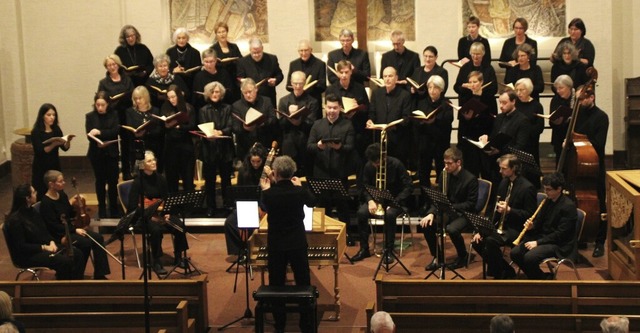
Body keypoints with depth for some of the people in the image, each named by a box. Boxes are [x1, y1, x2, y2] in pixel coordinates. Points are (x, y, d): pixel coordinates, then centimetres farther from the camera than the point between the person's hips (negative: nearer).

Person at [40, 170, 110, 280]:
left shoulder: (62, 195, 6)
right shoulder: (46, 203, -18)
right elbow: (54, 226, -20)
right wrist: (74, 230, -20)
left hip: (69, 228, 8)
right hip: (58, 235, -8)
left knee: (98, 237, -10)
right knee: (86, 243, -27)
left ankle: (99, 275, -8)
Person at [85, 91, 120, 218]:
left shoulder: (113, 115, 2)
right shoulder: (90, 116, 1)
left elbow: (116, 131, -11)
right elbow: (89, 136, -6)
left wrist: (100, 132, -24)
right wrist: (98, 142, -26)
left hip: (111, 153, 0)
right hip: (96, 154, 0)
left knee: (113, 180, 0)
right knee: (100, 181, 7)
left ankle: (114, 208, 12)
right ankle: (102, 208, 17)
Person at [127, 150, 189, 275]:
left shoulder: (160, 179, 4)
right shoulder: (138, 182, -12)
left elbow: (166, 199, 11)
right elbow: (133, 206, -13)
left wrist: (166, 213, -9)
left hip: (160, 213, 5)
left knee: (179, 226, -21)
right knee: (156, 229, -36)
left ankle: (178, 258, -1)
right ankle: (156, 262, -17)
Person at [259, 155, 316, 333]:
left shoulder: (269, 193, -14)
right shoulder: (299, 191, -11)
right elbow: (312, 202, 13)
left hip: (276, 244, -1)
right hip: (297, 243, 1)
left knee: (277, 284, 12)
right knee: (303, 283, 9)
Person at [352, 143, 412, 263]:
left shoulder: (395, 164, -14)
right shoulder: (368, 167, -4)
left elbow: (407, 187, -13)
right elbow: (365, 187, 3)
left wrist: (394, 202, -23)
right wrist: (370, 201, -18)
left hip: (395, 200, -4)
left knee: (390, 214, -37)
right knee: (361, 213, -26)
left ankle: (388, 251, -23)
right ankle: (364, 249, -11)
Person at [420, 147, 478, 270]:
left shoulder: (470, 179, -15)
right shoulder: (444, 175, 2)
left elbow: (471, 204, -15)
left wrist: (451, 207, -25)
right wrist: (431, 213, -14)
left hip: (464, 213, -6)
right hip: (446, 211, 6)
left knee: (452, 229, -34)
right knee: (426, 225, -17)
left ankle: (463, 256, -6)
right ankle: (436, 257, 0)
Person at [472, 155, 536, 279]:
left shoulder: (527, 187, -14)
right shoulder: (504, 183, 9)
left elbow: (530, 215, -14)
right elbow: (496, 209, 13)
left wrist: (509, 210, -25)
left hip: (517, 229, -8)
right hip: (502, 225, 8)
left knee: (491, 241, -31)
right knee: (477, 241, -10)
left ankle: (500, 275, -10)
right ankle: (506, 270, 3)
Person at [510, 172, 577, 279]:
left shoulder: (568, 206, -16)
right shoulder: (548, 201, 9)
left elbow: (560, 234, -19)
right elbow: (539, 221, 17)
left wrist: (538, 242, -21)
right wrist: (531, 226, -8)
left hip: (560, 245, -8)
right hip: (543, 237, 8)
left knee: (529, 257, -29)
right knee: (515, 253, -10)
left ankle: (544, 279, -2)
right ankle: (535, 277, 7)